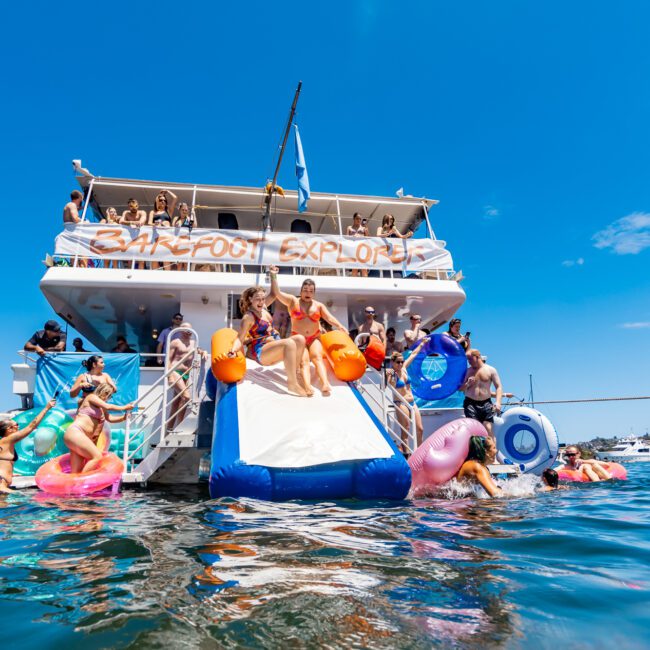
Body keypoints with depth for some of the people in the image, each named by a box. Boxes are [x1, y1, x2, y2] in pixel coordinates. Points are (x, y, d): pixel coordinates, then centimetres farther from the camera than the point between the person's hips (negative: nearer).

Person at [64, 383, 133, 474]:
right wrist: (124, 408, 3)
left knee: (76, 472, 0)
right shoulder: (91, 397, 2)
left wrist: (124, 417, 7)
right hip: (74, 433, -9)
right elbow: (108, 407, -7)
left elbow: (110, 418, 21)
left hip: (80, 436, 9)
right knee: (97, 456, -21)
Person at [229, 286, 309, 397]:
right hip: (260, 351, -8)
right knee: (289, 343, -33)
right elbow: (240, 338, -16)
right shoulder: (248, 317, -10)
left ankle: (295, 371, -12)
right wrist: (233, 350, -33)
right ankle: (292, 384, -36)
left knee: (300, 339, -14)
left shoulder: (263, 308, 12)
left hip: (274, 347, 9)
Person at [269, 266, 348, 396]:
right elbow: (276, 293, -2)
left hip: (314, 338, 2)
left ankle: (325, 384, -46)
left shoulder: (319, 305, 11)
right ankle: (307, 386, -48)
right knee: (304, 361, -24)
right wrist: (273, 276, -10)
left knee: (318, 358, -24)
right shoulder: (293, 301, 7)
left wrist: (339, 326, -21)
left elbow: (329, 317, -2)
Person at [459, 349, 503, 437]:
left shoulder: (490, 370, 5)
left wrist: (498, 402, -13)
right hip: (470, 403, 1)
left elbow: (499, 387, 1)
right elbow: (460, 388, 13)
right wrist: (467, 384, -9)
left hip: (486, 403, 0)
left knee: (488, 428, -8)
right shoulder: (467, 371, 9)